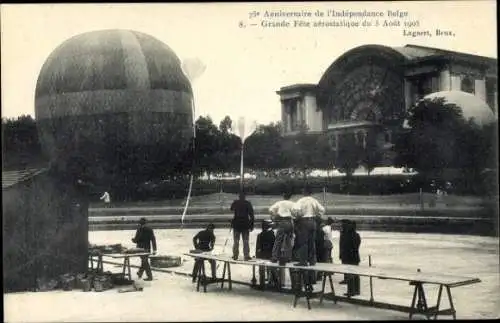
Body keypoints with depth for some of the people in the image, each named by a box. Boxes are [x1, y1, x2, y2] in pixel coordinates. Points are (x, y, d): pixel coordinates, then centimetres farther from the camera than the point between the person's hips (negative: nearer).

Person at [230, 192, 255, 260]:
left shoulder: (235, 203, -1)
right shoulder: (248, 203, -5)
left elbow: (231, 209, 19)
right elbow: (251, 214, -6)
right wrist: (251, 225, -2)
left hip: (236, 224, 1)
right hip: (245, 224, -1)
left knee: (236, 241, 10)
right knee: (246, 241, 5)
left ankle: (235, 255, 9)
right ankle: (246, 256, 2)